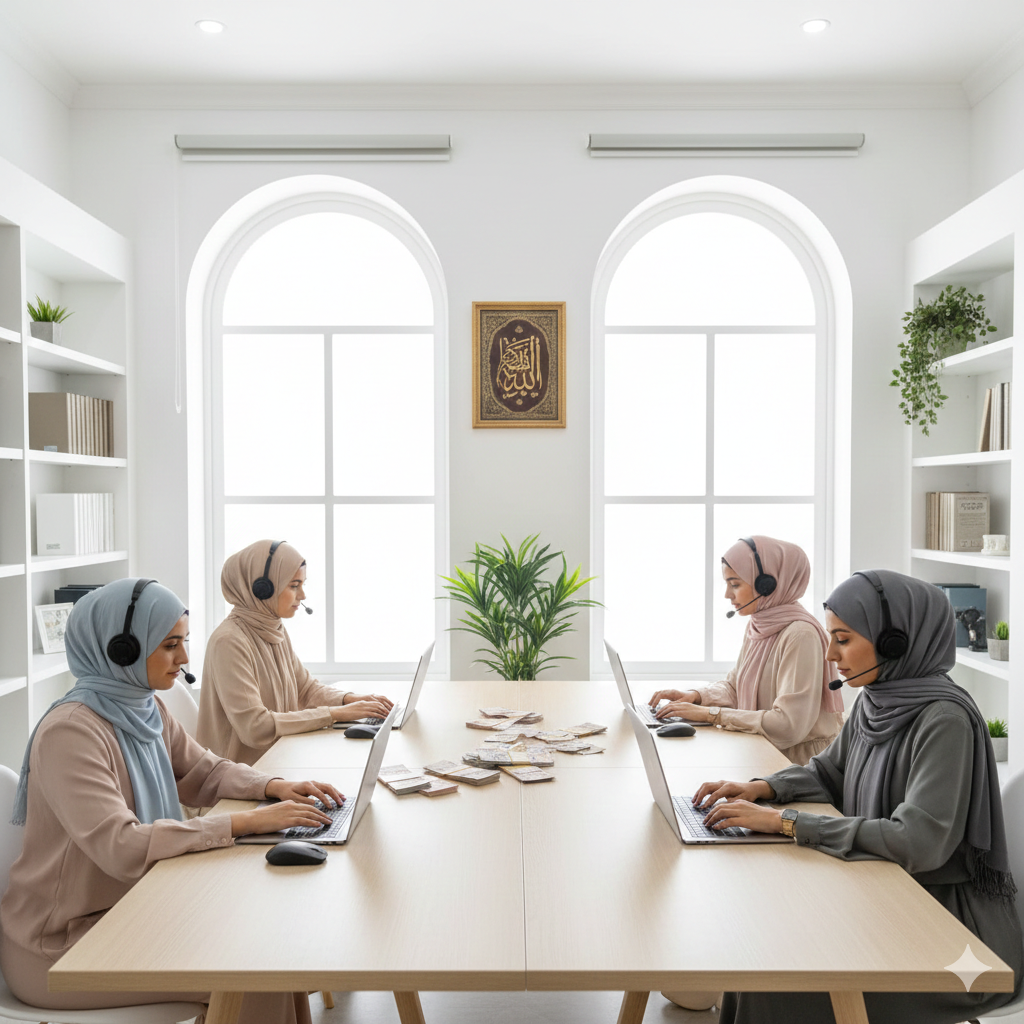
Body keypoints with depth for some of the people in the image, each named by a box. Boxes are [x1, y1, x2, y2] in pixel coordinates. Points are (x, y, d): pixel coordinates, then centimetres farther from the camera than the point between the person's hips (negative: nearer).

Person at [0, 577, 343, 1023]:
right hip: (63, 942, -8)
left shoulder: (145, 707, 3)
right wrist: (245, 823, -32)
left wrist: (274, 786, -6)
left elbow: (204, 772, 14)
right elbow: (122, 847, -32)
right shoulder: (70, 731, -25)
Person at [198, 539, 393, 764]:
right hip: (243, 770, -8)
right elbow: (255, 727, -24)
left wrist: (350, 699, -2)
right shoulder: (228, 641, -18)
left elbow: (306, 688, 18)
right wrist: (334, 714, -22)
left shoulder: (277, 631, 9)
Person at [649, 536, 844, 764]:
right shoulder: (756, 626, 8)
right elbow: (734, 688, 18)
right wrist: (696, 695, -3)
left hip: (800, 763, -8)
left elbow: (788, 726, -27)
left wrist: (711, 714, -24)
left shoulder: (800, 635, -21)